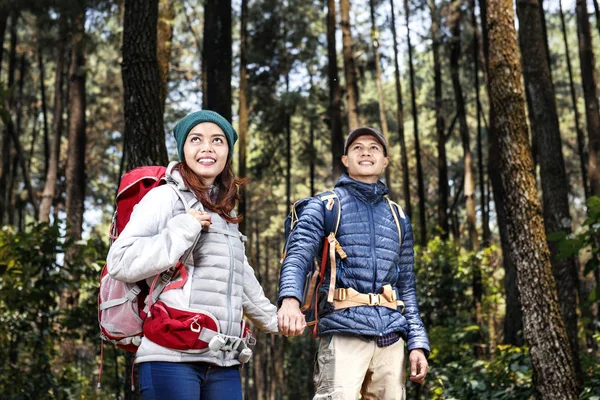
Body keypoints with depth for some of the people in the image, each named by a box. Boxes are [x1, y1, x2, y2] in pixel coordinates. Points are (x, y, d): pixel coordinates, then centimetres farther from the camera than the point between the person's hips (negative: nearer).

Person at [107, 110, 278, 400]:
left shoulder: (225, 213, 19)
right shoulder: (166, 197, -2)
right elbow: (120, 262, -13)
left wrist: (270, 318, 41)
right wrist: (184, 229, -14)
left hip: (224, 362, 7)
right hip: (172, 358, -6)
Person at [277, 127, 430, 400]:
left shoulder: (398, 219, 20)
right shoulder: (324, 207, 8)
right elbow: (297, 257, -8)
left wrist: (417, 342, 10)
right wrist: (290, 300, -28)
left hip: (391, 336, 5)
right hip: (343, 330, -4)